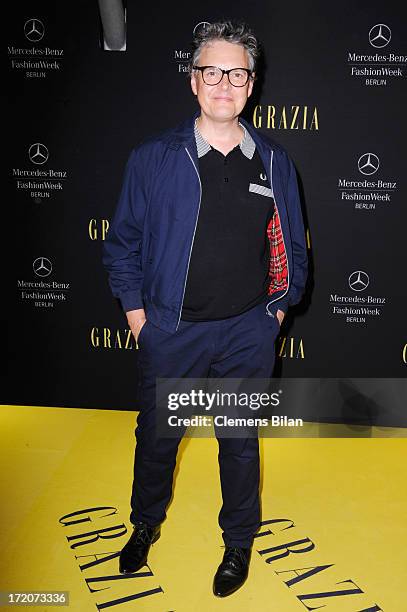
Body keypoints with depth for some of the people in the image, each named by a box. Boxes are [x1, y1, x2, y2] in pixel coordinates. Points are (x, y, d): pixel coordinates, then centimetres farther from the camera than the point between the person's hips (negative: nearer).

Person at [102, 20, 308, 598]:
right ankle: (146, 524, 45)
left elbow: (293, 246, 9)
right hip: (170, 330, 0)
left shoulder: (274, 162, 0)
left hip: (248, 332, 1)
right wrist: (134, 308, 0)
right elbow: (123, 240, 2)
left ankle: (239, 543, 39)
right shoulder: (153, 158, -6)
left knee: (240, 442, 15)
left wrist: (280, 305, 5)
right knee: (157, 436, 16)